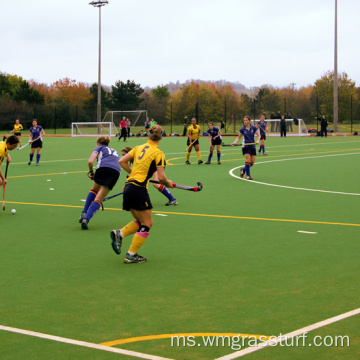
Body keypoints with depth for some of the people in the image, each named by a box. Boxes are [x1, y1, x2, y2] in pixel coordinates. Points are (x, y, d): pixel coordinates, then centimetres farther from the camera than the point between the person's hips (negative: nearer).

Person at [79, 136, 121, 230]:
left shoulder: (99, 148, 24)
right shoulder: (114, 151, 39)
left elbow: (90, 161, 6)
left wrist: (91, 172, 21)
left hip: (103, 167, -3)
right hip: (116, 171, 3)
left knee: (94, 190, 24)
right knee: (99, 199, 4)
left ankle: (84, 214, 15)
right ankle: (86, 219, -12)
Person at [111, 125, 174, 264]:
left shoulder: (139, 148, 13)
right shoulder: (158, 153, -5)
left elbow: (122, 161, 12)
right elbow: (161, 177, -10)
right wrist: (168, 183, 11)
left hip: (129, 186, 8)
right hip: (139, 189, -7)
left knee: (140, 221, 19)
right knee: (147, 224, 4)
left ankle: (119, 233, -3)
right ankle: (131, 255, 2)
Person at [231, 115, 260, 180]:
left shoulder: (253, 128, -3)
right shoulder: (242, 129, -3)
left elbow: (258, 135, 0)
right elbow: (239, 137, 6)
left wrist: (258, 140, -19)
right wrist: (235, 142, -11)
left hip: (252, 146, 2)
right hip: (245, 146, -2)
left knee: (252, 162, 1)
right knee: (248, 159, -16)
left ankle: (243, 169, 27)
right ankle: (248, 175, -8)